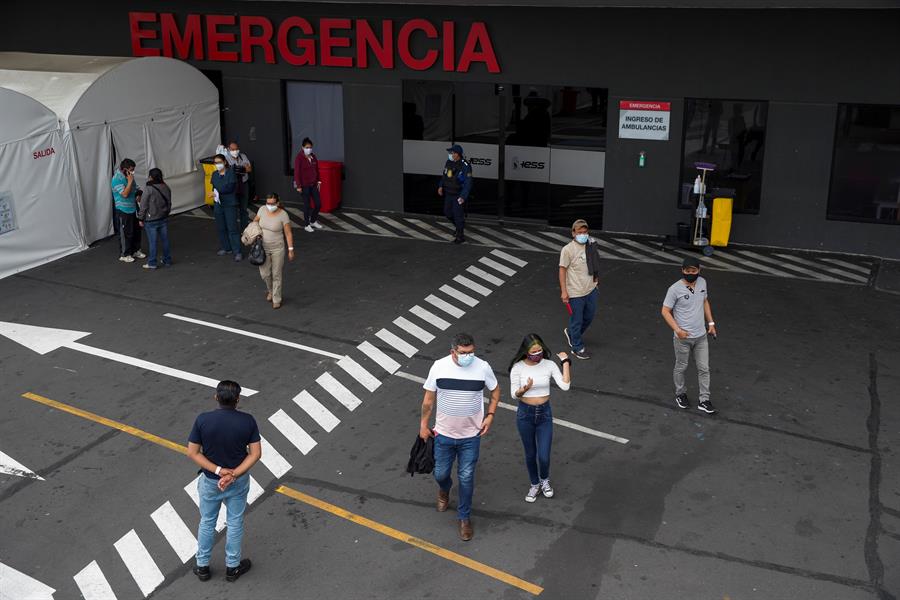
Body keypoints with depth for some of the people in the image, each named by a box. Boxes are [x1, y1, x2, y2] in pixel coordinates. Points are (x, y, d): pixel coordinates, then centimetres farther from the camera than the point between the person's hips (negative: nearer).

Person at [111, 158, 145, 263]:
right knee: (126, 233, 0)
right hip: (123, 211, -8)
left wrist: (139, 193, -6)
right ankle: (124, 255, 13)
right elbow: (125, 194, -27)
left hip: (133, 208, 8)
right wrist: (130, 181, -24)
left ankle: (136, 250, 31)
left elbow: (136, 189, 17)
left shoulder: (129, 176, 7)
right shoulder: (117, 179, -19)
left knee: (136, 230, 16)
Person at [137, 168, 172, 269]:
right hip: (164, 219, 6)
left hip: (151, 220, -6)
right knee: (165, 240, 14)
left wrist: (141, 219, -2)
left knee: (152, 242, 3)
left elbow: (143, 206, -13)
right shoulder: (166, 188, -1)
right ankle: (167, 260, 23)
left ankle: (152, 263, 10)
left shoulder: (149, 190, -19)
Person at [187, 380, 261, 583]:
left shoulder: (203, 420, -20)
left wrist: (218, 470, -17)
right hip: (239, 480, 0)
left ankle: (202, 566, 35)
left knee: (207, 522, 20)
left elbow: (193, 452, -15)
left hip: (210, 480, 0)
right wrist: (233, 475, -20)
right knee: (235, 523, 18)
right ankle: (232, 566, 33)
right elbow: (256, 453, -17)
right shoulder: (248, 421, -19)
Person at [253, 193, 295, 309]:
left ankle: (276, 299, 19)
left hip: (277, 249, -3)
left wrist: (291, 250, -10)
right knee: (265, 274, 6)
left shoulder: (283, 215, -16)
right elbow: (255, 221, 16)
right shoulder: (262, 209, -5)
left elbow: (288, 233, -10)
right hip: (263, 248, 3)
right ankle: (270, 290, 37)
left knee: (276, 275, 5)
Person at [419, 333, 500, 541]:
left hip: (471, 436, -1)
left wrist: (490, 415, -7)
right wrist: (423, 425, 3)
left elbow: (495, 391, 3)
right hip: (444, 434, 1)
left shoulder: (483, 367, -16)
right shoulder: (439, 366, -16)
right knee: (440, 473, 16)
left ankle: (464, 517, 30)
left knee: (466, 478, 8)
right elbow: (428, 399, -2)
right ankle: (444, 491, 53)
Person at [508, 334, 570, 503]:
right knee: (530, 454, 14)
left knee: (544, 456, 1)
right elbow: (514, 394, -10)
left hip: (544, 413, 0)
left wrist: (566, 362, -18)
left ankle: (545, 480, 34)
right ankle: (534, 485, 38)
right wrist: (524, 389, -31)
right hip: (525, 413, 0)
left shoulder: (549, 365, -9)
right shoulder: (518, 367, -12)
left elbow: (565, 386, -18)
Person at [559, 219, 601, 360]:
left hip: (590, 290, 7)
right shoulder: (568, 249, -16)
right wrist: (563, 291, -15)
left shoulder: (590, 246, 2)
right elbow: (562, 270, -13)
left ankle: (570, 332, 44)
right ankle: (578, 348, 23)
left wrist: (595, 281, 21)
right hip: (575, 293, -6)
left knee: (589, 317, 21)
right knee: (577, 321, 6)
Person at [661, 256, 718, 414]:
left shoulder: (702, 282, -2)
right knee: (681, 367, 14)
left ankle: (704, 400, 17)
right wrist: (678, 330, -23)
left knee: (704, 368, 8)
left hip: (701, 336, 5)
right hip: (683, 338, -5)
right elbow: (665, 311, -15)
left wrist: (711, 323, 11)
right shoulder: (675, 289, -20)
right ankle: (680, 394, 35)